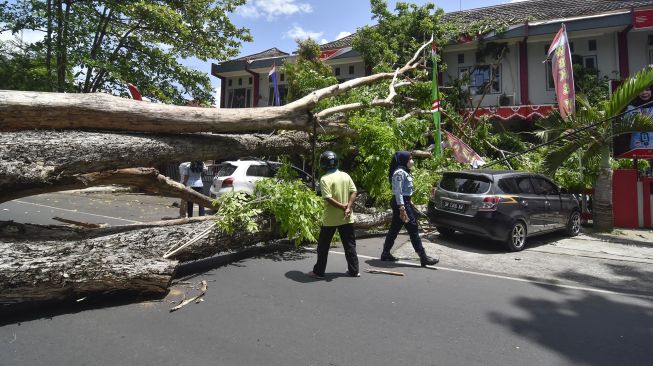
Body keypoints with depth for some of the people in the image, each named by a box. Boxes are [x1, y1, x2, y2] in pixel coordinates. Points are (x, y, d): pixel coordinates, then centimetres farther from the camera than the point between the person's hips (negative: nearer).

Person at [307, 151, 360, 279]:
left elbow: (329, 198, -21)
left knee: (323, 246, 9)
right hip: (346, 218, 5)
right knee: (350, 245, 14)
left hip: (330, 218, -4)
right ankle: (354, 270, 19)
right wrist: (348, 207, -10)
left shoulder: (325, 179, -13)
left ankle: (319, 271, 16)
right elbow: (353, 192, -2)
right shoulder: (346, 175, 3)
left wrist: (343, 206, -14)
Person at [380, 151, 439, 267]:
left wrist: (407, 205, 22)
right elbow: (398, 191, -21)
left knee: (394, 229, 13)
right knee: (413, 229, -7)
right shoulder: (400, 172, -16)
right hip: (401, 203, -10)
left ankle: (386, 253, 21)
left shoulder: (404, 171, 16)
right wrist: (402, 208, -24)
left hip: (404, 202, 10)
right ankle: (423, 257, -2)